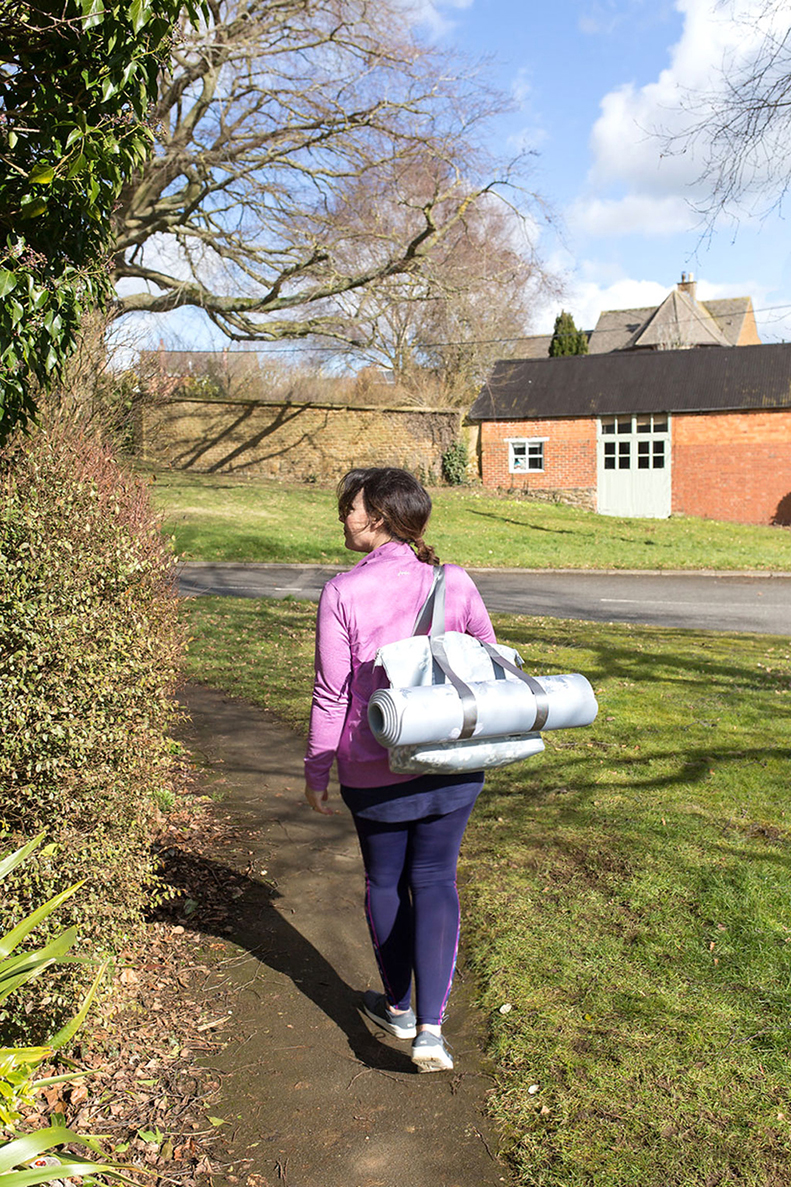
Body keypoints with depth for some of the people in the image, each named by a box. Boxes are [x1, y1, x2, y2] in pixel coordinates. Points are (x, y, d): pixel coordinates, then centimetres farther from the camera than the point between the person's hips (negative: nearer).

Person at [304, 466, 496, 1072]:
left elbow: (332, 693, -11)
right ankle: (431, 1026, 4)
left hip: (374, 772, -2)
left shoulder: (342, 593, -14)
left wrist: (317, 771, 1)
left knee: (386, 882, 19)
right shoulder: (455, 584, -5)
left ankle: (399, 1007, 37)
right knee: (436, 881, 13)